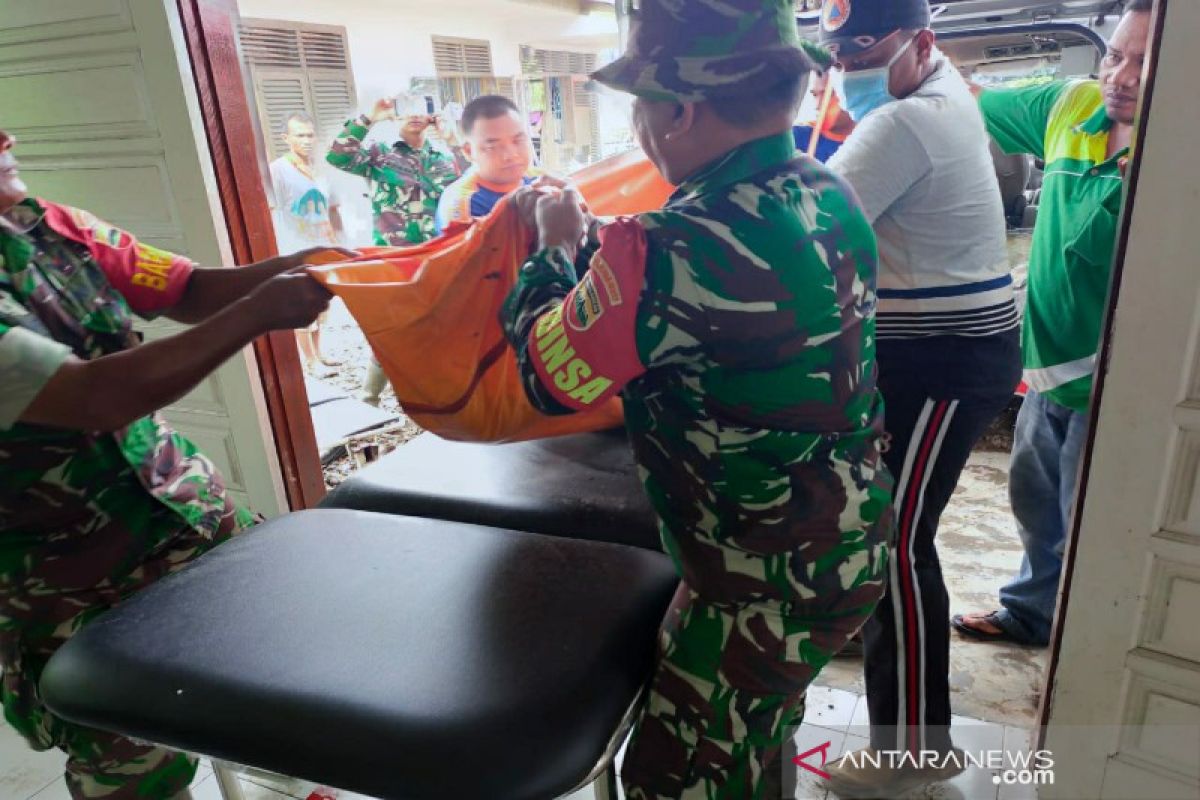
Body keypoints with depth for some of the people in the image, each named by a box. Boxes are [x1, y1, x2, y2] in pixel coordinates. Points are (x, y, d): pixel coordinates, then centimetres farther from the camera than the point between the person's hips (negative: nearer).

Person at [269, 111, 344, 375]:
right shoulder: (277, 170, -11)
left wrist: (339, 243, 12)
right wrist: (279, 254, -20)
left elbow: (332, 210, 17)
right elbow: (270, 215, -15)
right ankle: (311, 361, 13)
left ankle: (317, 354, 29)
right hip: (296, 255, -6)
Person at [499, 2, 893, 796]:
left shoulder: (675, 250, -29)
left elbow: (548, 377, -13)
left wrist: (554, 247, 2)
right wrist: (591, 237, 15)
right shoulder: (830, 195, -3)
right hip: (850, 538, 9)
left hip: (772, 577, -8)